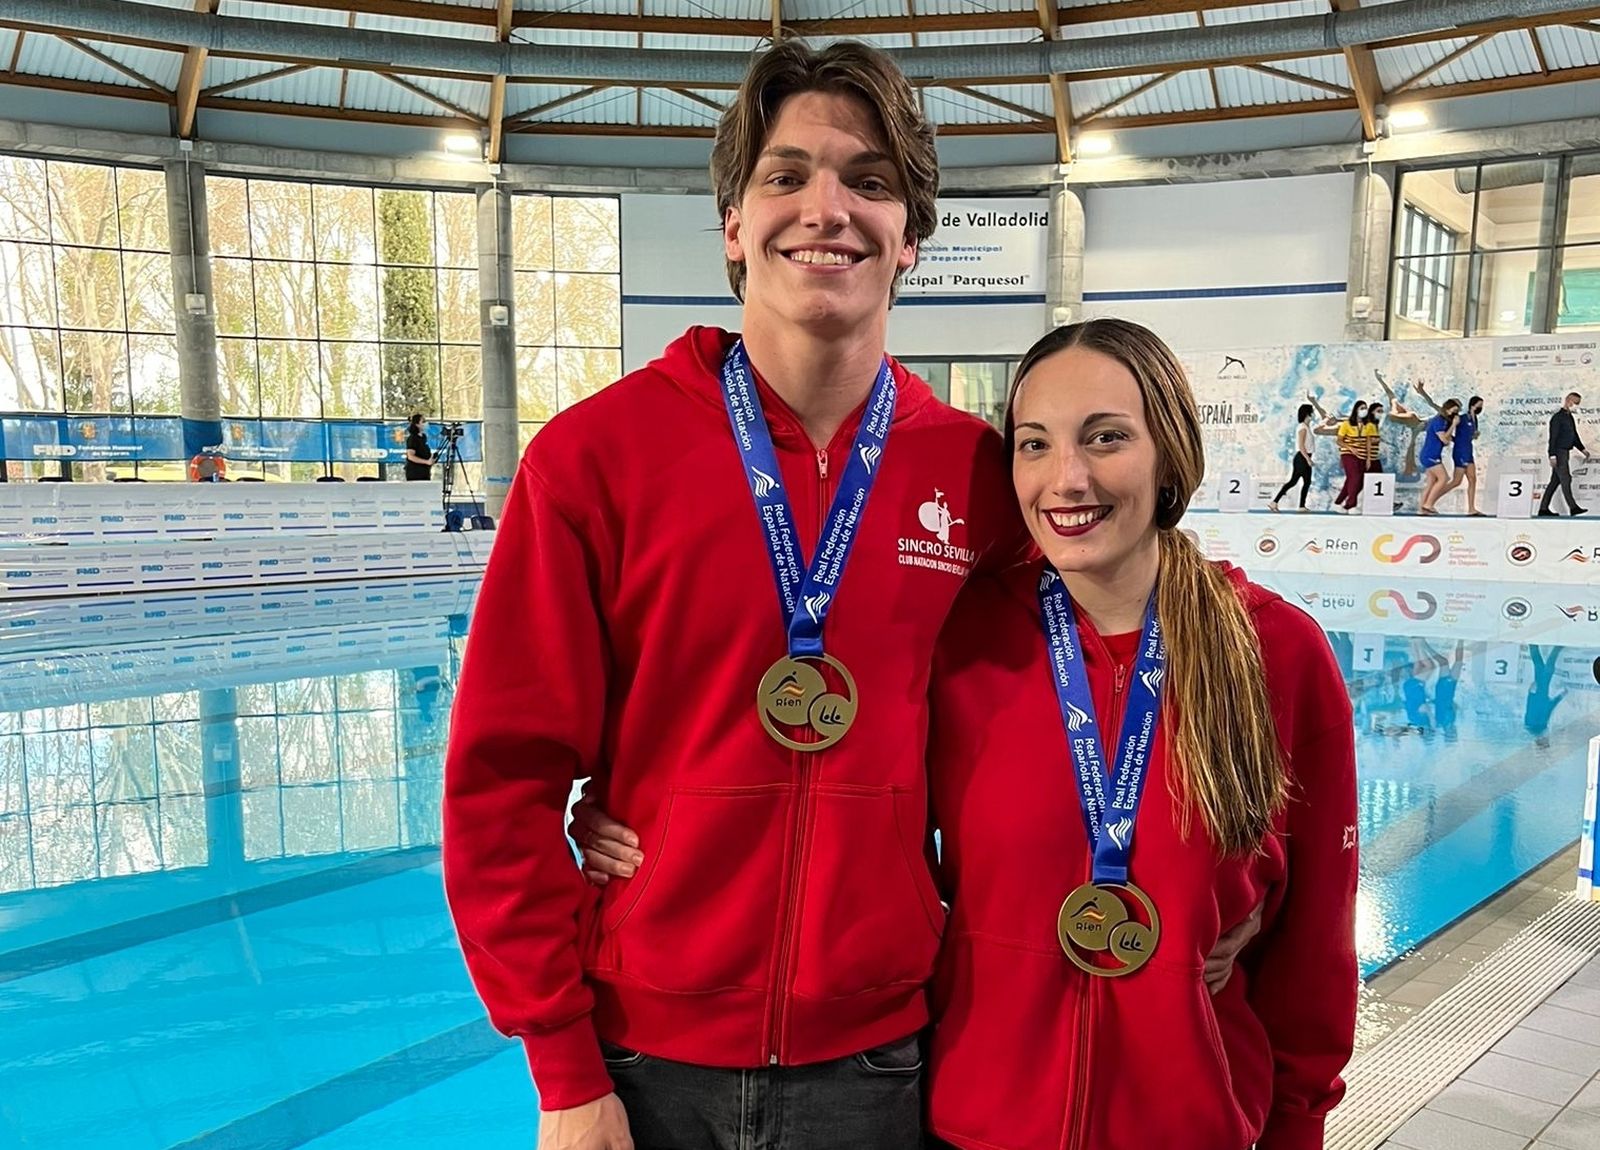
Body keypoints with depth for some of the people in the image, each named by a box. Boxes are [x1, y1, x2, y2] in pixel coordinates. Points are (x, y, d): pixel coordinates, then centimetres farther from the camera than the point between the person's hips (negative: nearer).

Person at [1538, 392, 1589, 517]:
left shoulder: (1570, 418, 17)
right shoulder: (1558, 417, -11)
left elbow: (1574, 436, 26)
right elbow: (1553, 437, -16)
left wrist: (1582, 449, 17)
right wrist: (1552, 455, -20)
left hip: (1565, 453, 9)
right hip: (1559, 453, -9)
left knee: (1555, 481, 8)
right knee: (1565, 479, -9)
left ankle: (1544, 508, 10)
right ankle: (1573, 507, -9)